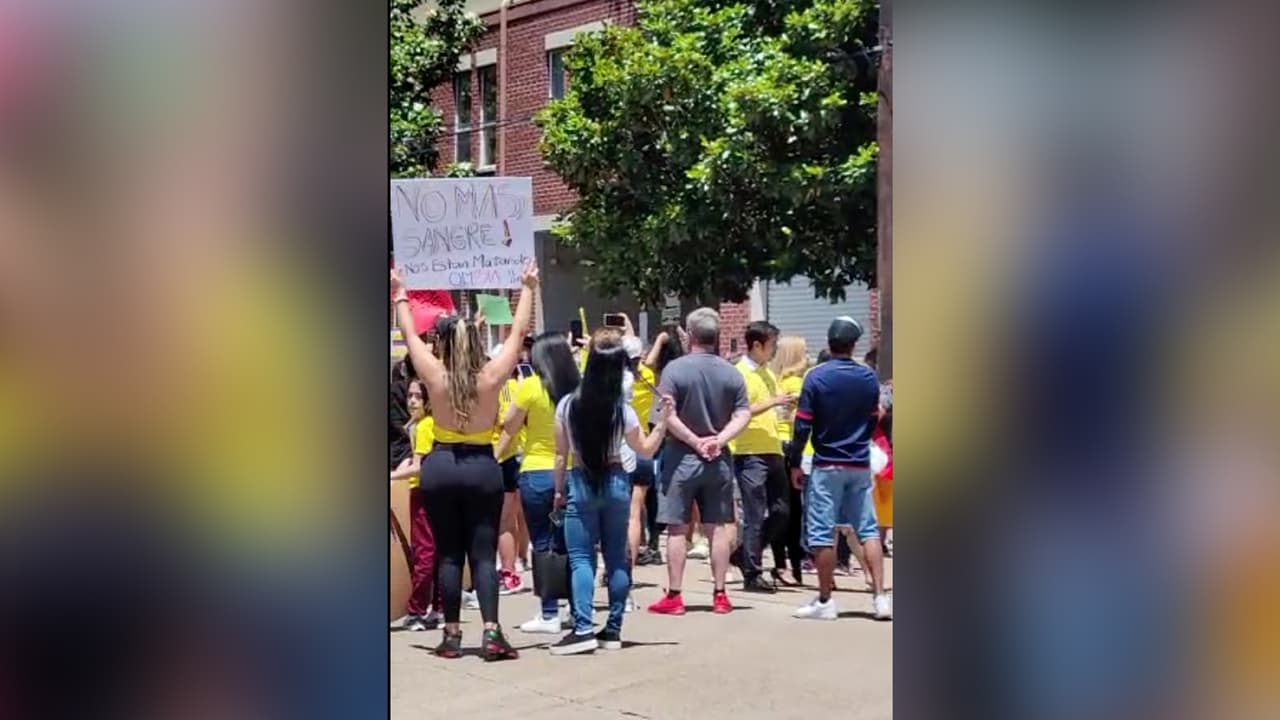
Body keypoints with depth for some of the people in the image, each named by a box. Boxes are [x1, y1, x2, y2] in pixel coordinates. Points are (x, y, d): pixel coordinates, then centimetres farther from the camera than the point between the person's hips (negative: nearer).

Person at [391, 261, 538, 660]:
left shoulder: (434, 375, -8)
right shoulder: (491, 376, -9)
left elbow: (410, 335, 7)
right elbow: (517, 332, 2)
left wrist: (400, 296, 21)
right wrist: (528, 289, 13)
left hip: (440, 467, 0)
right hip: (483, 467, 0)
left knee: (448, 554, 8)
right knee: (483, 554, 2)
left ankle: (452, 635, 10)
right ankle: (491, 632, -7)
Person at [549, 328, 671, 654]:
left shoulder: (568, 405, -7)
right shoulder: (622, 410, -7)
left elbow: (561, 453, -2)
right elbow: (646, 450, 0)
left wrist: (559, 489, 7)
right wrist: (664, 418, 0)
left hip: (580, 484, -1)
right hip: (615, 483, 2)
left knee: (581, 559, 0)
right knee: (616, 558, 9)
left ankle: (583, 629, -12)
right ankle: (613, 630, 12)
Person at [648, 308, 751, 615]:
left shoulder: (675, 369, -10)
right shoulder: (731, 372, 1)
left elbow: (667, 414, -15)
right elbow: (743, 414, -4)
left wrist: (695, 441, -10)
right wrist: (718, 440, -11)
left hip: (682, 457, -3)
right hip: (719, 460, 3)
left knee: (677, 527, 3)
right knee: (717, 527, 9)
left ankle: (674, 596, 5)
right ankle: (720, 595, 13)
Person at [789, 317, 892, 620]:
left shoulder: (816, 376, -10)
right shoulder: (869, 377, 2)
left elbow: (803, 425, -11)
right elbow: (872, 422, 11)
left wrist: (795, 464, -3)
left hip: (827, 465, -4)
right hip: (861, 465, 4)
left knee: (822, 533, 2)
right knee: (868, 530, 8)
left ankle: (825, 601, 5)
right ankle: (880, 597, 3)